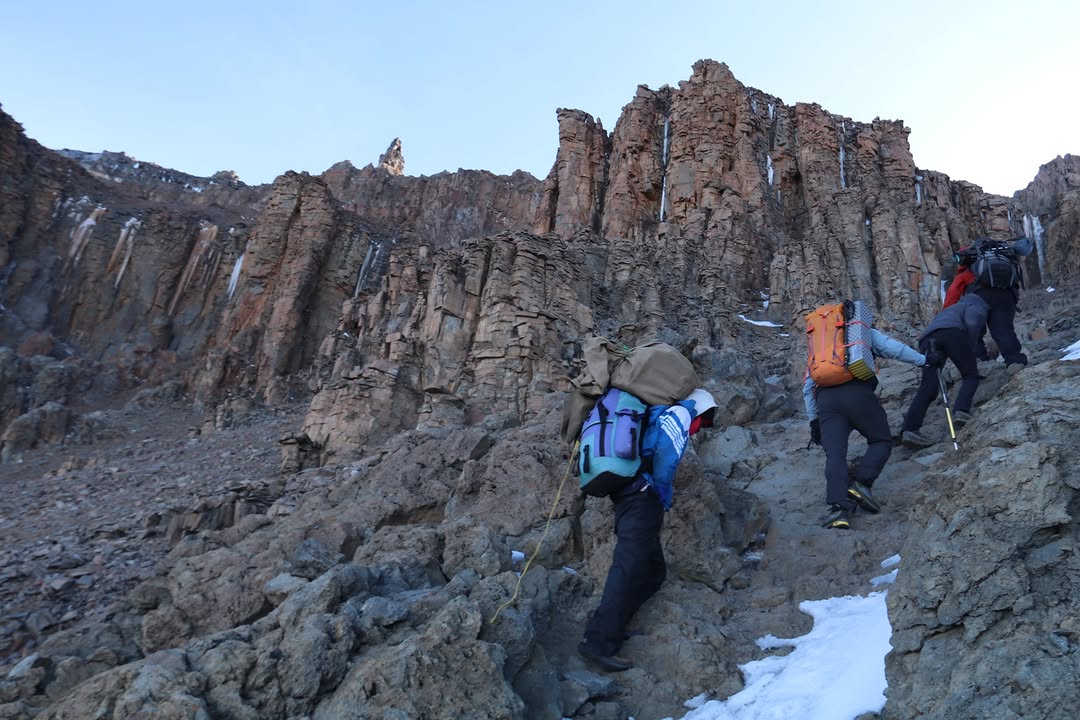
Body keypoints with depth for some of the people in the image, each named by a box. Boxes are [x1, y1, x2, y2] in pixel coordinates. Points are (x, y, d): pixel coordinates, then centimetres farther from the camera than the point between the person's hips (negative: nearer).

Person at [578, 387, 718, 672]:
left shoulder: (655, 415, 31)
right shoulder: (680, 413, 4)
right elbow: (665, 457, -12)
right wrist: (665, 498, -3)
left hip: (625, 495, 9)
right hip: (642, 496, -9)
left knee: (654, 572, 12)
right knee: (630, 567, -16)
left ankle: (609, 627, 8)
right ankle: (599, 641, -22)